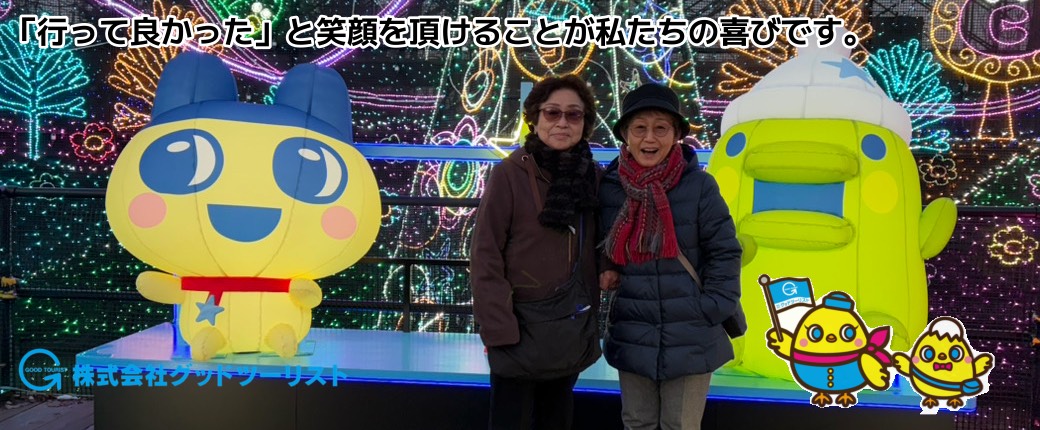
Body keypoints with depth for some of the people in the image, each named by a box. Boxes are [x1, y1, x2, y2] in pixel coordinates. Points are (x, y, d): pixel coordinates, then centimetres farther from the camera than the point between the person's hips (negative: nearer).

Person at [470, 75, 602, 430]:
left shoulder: (595, 177, 3)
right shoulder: (509, 175, -11)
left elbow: (599, 252, 11)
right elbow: (485, 258, -12)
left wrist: (595, 322, 6)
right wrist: (500, 331, -18)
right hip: (521, 330, -5)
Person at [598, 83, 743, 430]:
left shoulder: (699, 186, -11)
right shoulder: (608, 188, -3)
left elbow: (724, 253, -5)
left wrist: (712, 310, -11)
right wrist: (604, 271, -4)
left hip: (690, 339, -2)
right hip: (631, 338, 3)